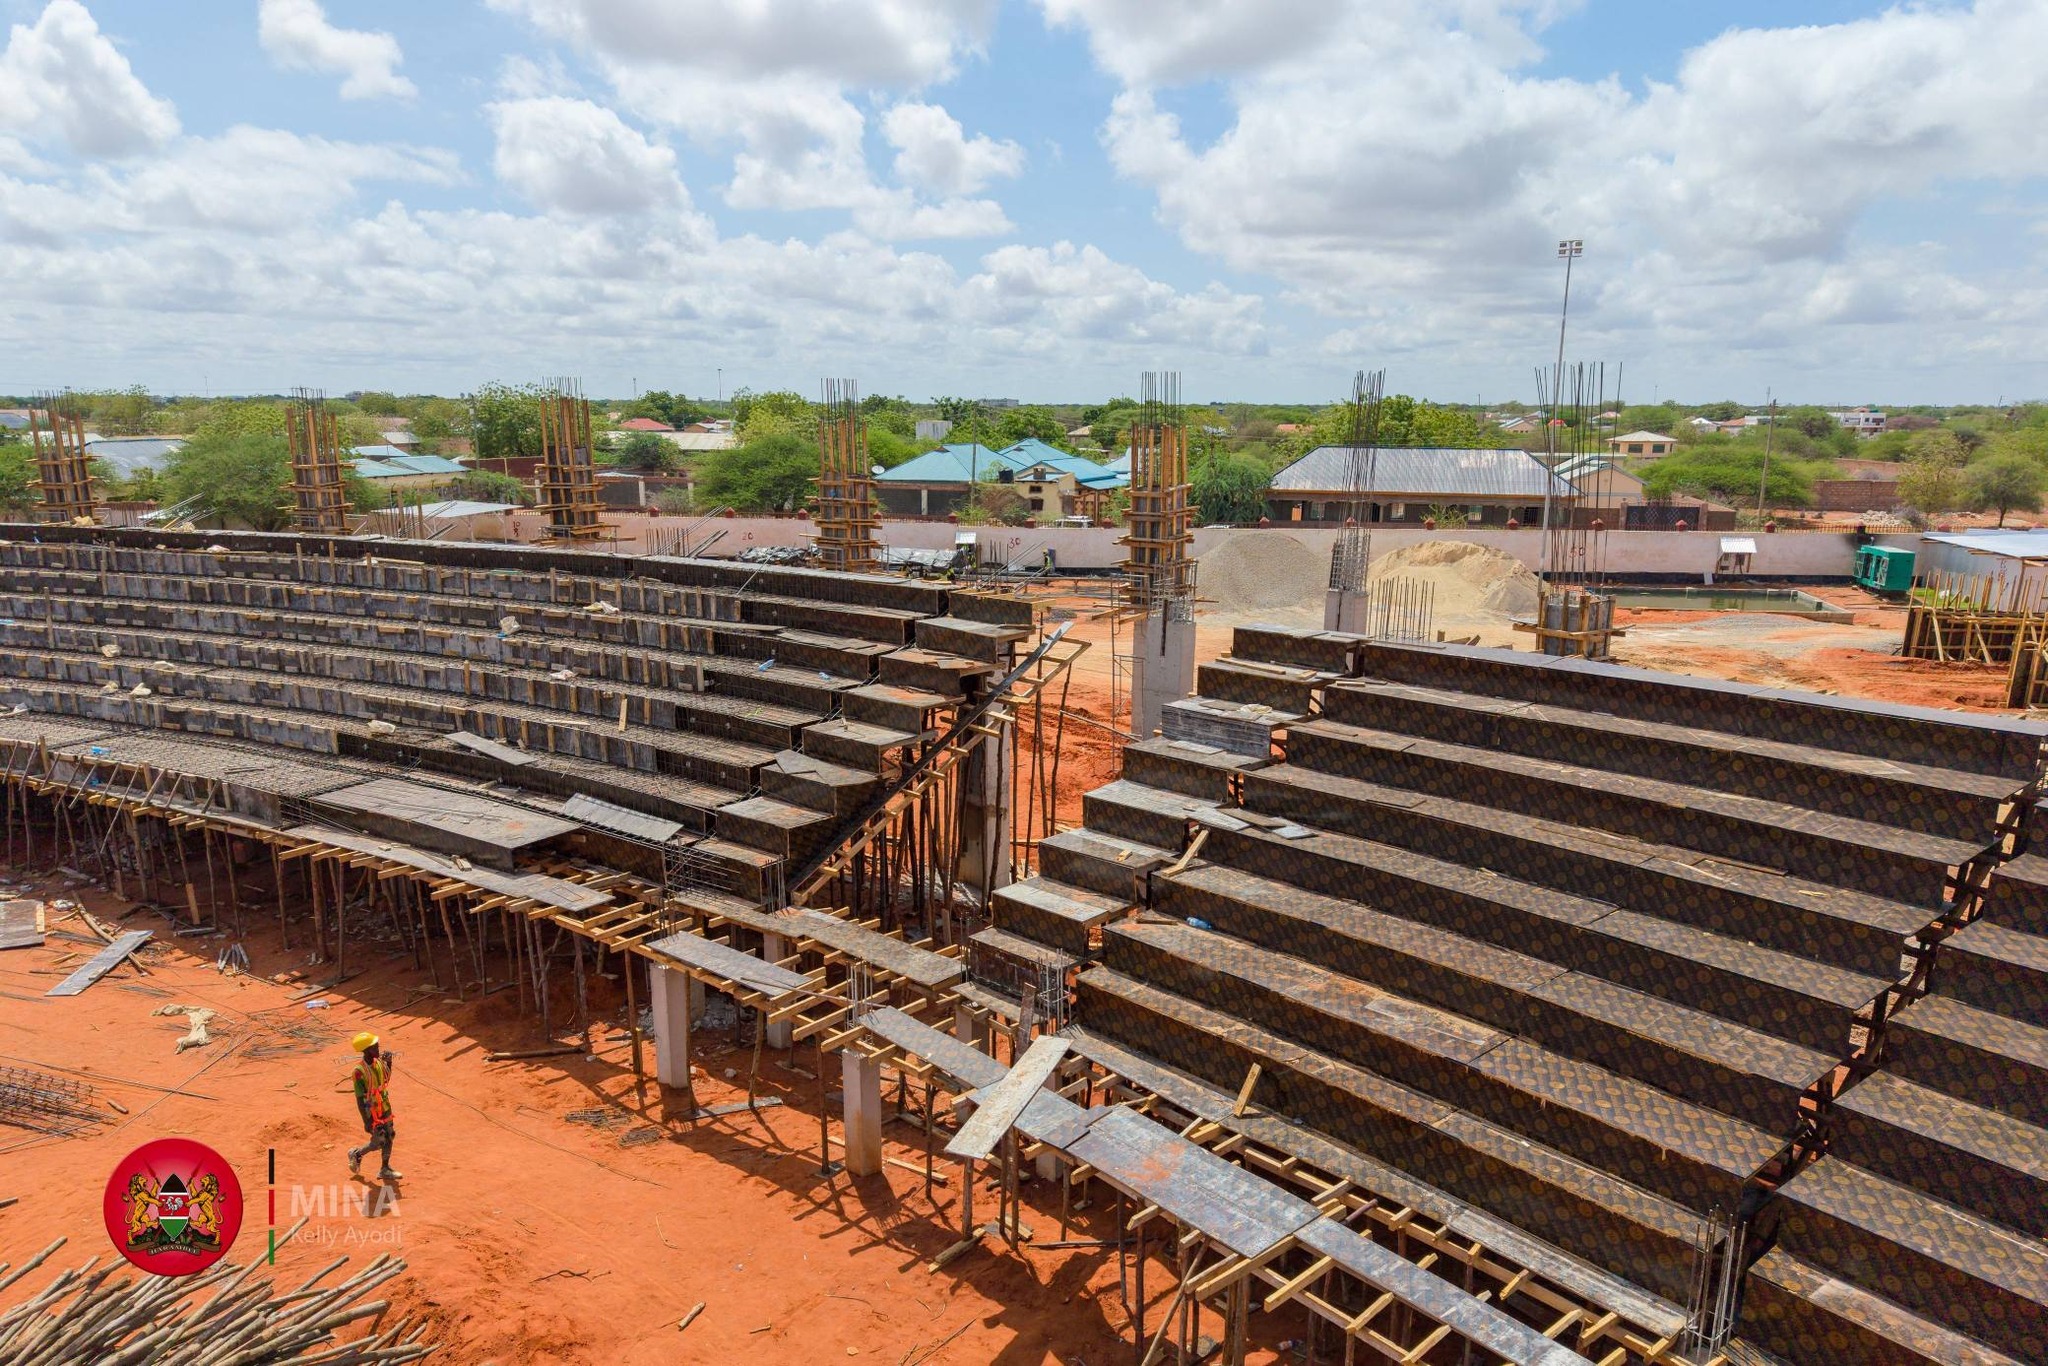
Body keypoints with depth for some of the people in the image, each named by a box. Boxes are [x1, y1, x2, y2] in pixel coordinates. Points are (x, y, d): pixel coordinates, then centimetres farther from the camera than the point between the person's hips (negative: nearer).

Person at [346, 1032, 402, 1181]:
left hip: (385, 1107, 7)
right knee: (378, 1142, 3)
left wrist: (389, 1063, -1)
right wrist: (366, 1122, -23)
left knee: (388, 1138, 14)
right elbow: (359, 1098, -23)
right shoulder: (359, 1071, -26)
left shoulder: (378, 1062, -4)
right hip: (372, 1112, -7)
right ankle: (356, 1154, 31)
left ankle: (385, 1170, 29)